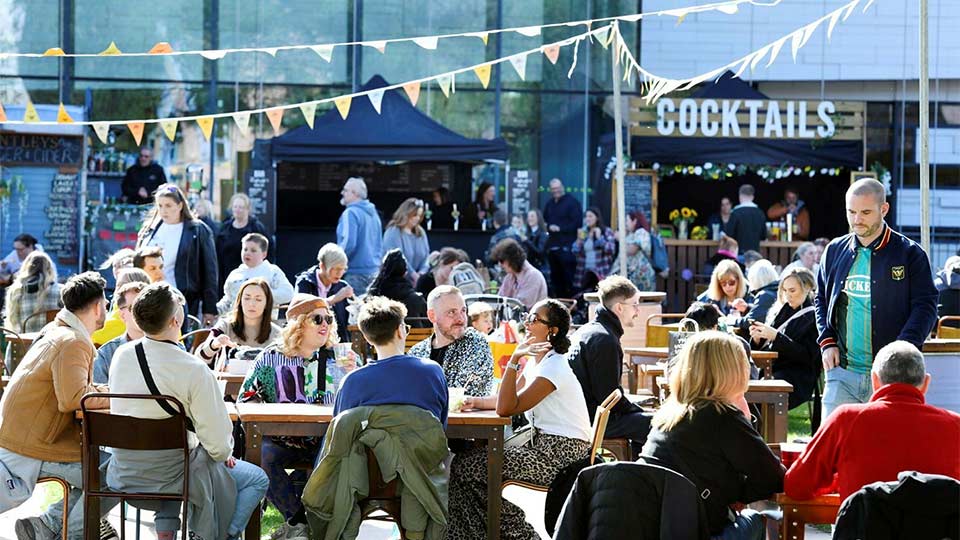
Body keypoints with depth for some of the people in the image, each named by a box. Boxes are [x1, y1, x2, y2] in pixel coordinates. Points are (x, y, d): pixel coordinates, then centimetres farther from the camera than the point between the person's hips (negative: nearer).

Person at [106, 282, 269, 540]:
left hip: (124, 473, 5)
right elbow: (218, 443, -20)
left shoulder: (121, 356, -6)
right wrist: (224, 455, 4)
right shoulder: (195, 371, -23)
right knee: (258, 479, 15)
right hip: (170, 475, -5)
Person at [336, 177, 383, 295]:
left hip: (356, 273, -9)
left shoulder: (351, 213, -12)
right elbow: (380, 244, 21)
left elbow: (349, 244, -20)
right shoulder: (373, 213, 15)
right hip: (374, 271, 9)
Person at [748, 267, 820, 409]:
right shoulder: (781, 311, 19)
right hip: (768, 370, 6)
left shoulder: (813, 317, -1)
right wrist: (757, 340, 0)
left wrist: (776, 337, -14)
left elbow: (807, 356, -10)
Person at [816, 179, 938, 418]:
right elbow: (821, 299, 21)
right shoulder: (835, 251, 11)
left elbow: (925, 306, -4)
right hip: (842, 372, 3)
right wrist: (827, 341, 5)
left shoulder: (909, 253, -1)